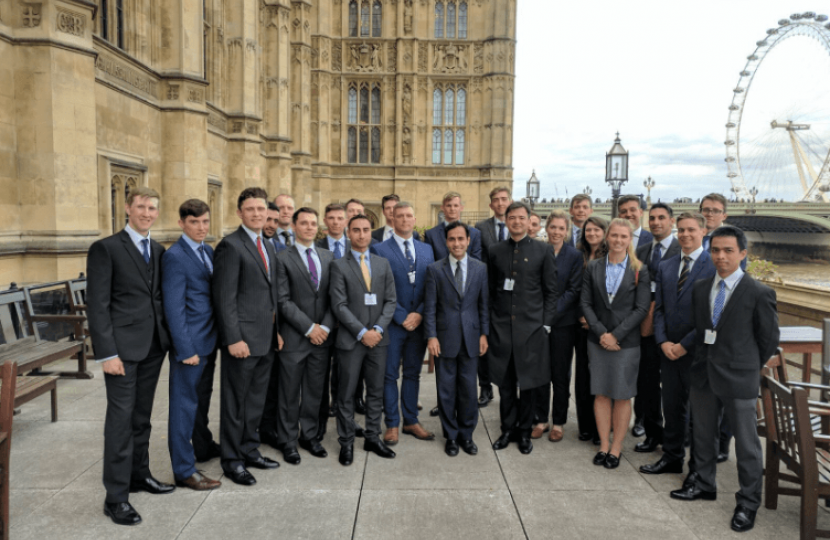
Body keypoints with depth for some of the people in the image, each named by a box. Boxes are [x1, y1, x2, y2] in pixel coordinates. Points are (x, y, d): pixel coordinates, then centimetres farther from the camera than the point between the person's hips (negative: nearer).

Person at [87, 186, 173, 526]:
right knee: (121, 418, -2)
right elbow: (97, 305, -10)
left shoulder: (159, 251, 12)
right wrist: (107, 353, -15)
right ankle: (116, 497, 8)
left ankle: (139, 475, 30)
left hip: (154, 346, 6)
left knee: (142, 416, 16)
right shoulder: (106, 249, -6)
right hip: (122, 347, -6)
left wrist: (167, 340, 8)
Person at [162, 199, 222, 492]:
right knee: (184, 405, 2)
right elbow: (174, 308, -16)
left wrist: (216, 340, 9)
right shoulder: (174, 256, -13)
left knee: (201, 400, 21)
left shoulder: (209, 252, 11)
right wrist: (186, 349, -18)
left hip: (209, 341, 8)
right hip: (190, 343, -8)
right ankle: (184, 470, 13)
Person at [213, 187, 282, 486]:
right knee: (235, 402, 5)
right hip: (243, 338, -8)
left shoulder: (268, 247, 15)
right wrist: (234, 338, -20)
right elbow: (225, 297, -16)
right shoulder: (230, 246, -11)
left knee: (256, 400, 18)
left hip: (266, 338, 8)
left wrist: (276, 330, 14)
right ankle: (232, 460, 19)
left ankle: (250, 450, 32)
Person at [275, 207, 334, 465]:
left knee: (315, 391, 13)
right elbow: (284, 300, -10)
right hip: (294, 337, -4)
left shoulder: (328, 257, 10)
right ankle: (288, 441, 21)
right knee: (290, 393, 6)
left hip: (322, 337, 4)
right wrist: (309, 327, -13)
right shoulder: (283, 259, -4)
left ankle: (309, 436, 28)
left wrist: (325, 327, -6)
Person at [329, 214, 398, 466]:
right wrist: (362, 332, -14)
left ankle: (372, 437, 25)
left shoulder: (383, 264, 10)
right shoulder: (339, 266, -2)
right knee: (346, 394, 5)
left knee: (376, 391, 11)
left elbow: (391, 301, 6)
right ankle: (346, 442, 18)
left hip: (378, 339, 4)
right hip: (351, 340, -3)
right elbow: (339, 305, -8)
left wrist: (378, 329, -8)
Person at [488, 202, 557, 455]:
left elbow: (551, 291, 2)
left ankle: (524, 432, 23)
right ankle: (508, 429, 24)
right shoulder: (495, 251, 8)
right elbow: (491, 290, 11)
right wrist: (491, 322, 5)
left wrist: (545, 324, -3)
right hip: (501, 327, 2)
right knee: (504, 382, 8)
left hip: (531, 326, -2)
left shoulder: (543, 250, 2)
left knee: (529, 382, 6)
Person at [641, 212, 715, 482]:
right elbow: (659, 308, 10)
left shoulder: (714, 266, -7)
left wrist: (684, 344, -13)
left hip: (698, 350, -5)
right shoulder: (665, 267, 11)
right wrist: (663, 341, -3)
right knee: (672, 407, 14)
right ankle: (672, 457, 29)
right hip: (669, 349, 5)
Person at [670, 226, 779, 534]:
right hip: (703, 374, 5)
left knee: (746, 443, 6)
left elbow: (769, 338, -1)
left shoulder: (759, 293, -10)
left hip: (738, 380, -5)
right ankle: (705, 485, 37)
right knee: (703, 434, 18)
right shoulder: (700, 289, 4)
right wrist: (703, 360, 8)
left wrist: (749, 367, 6)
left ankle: (748, 503, 21)